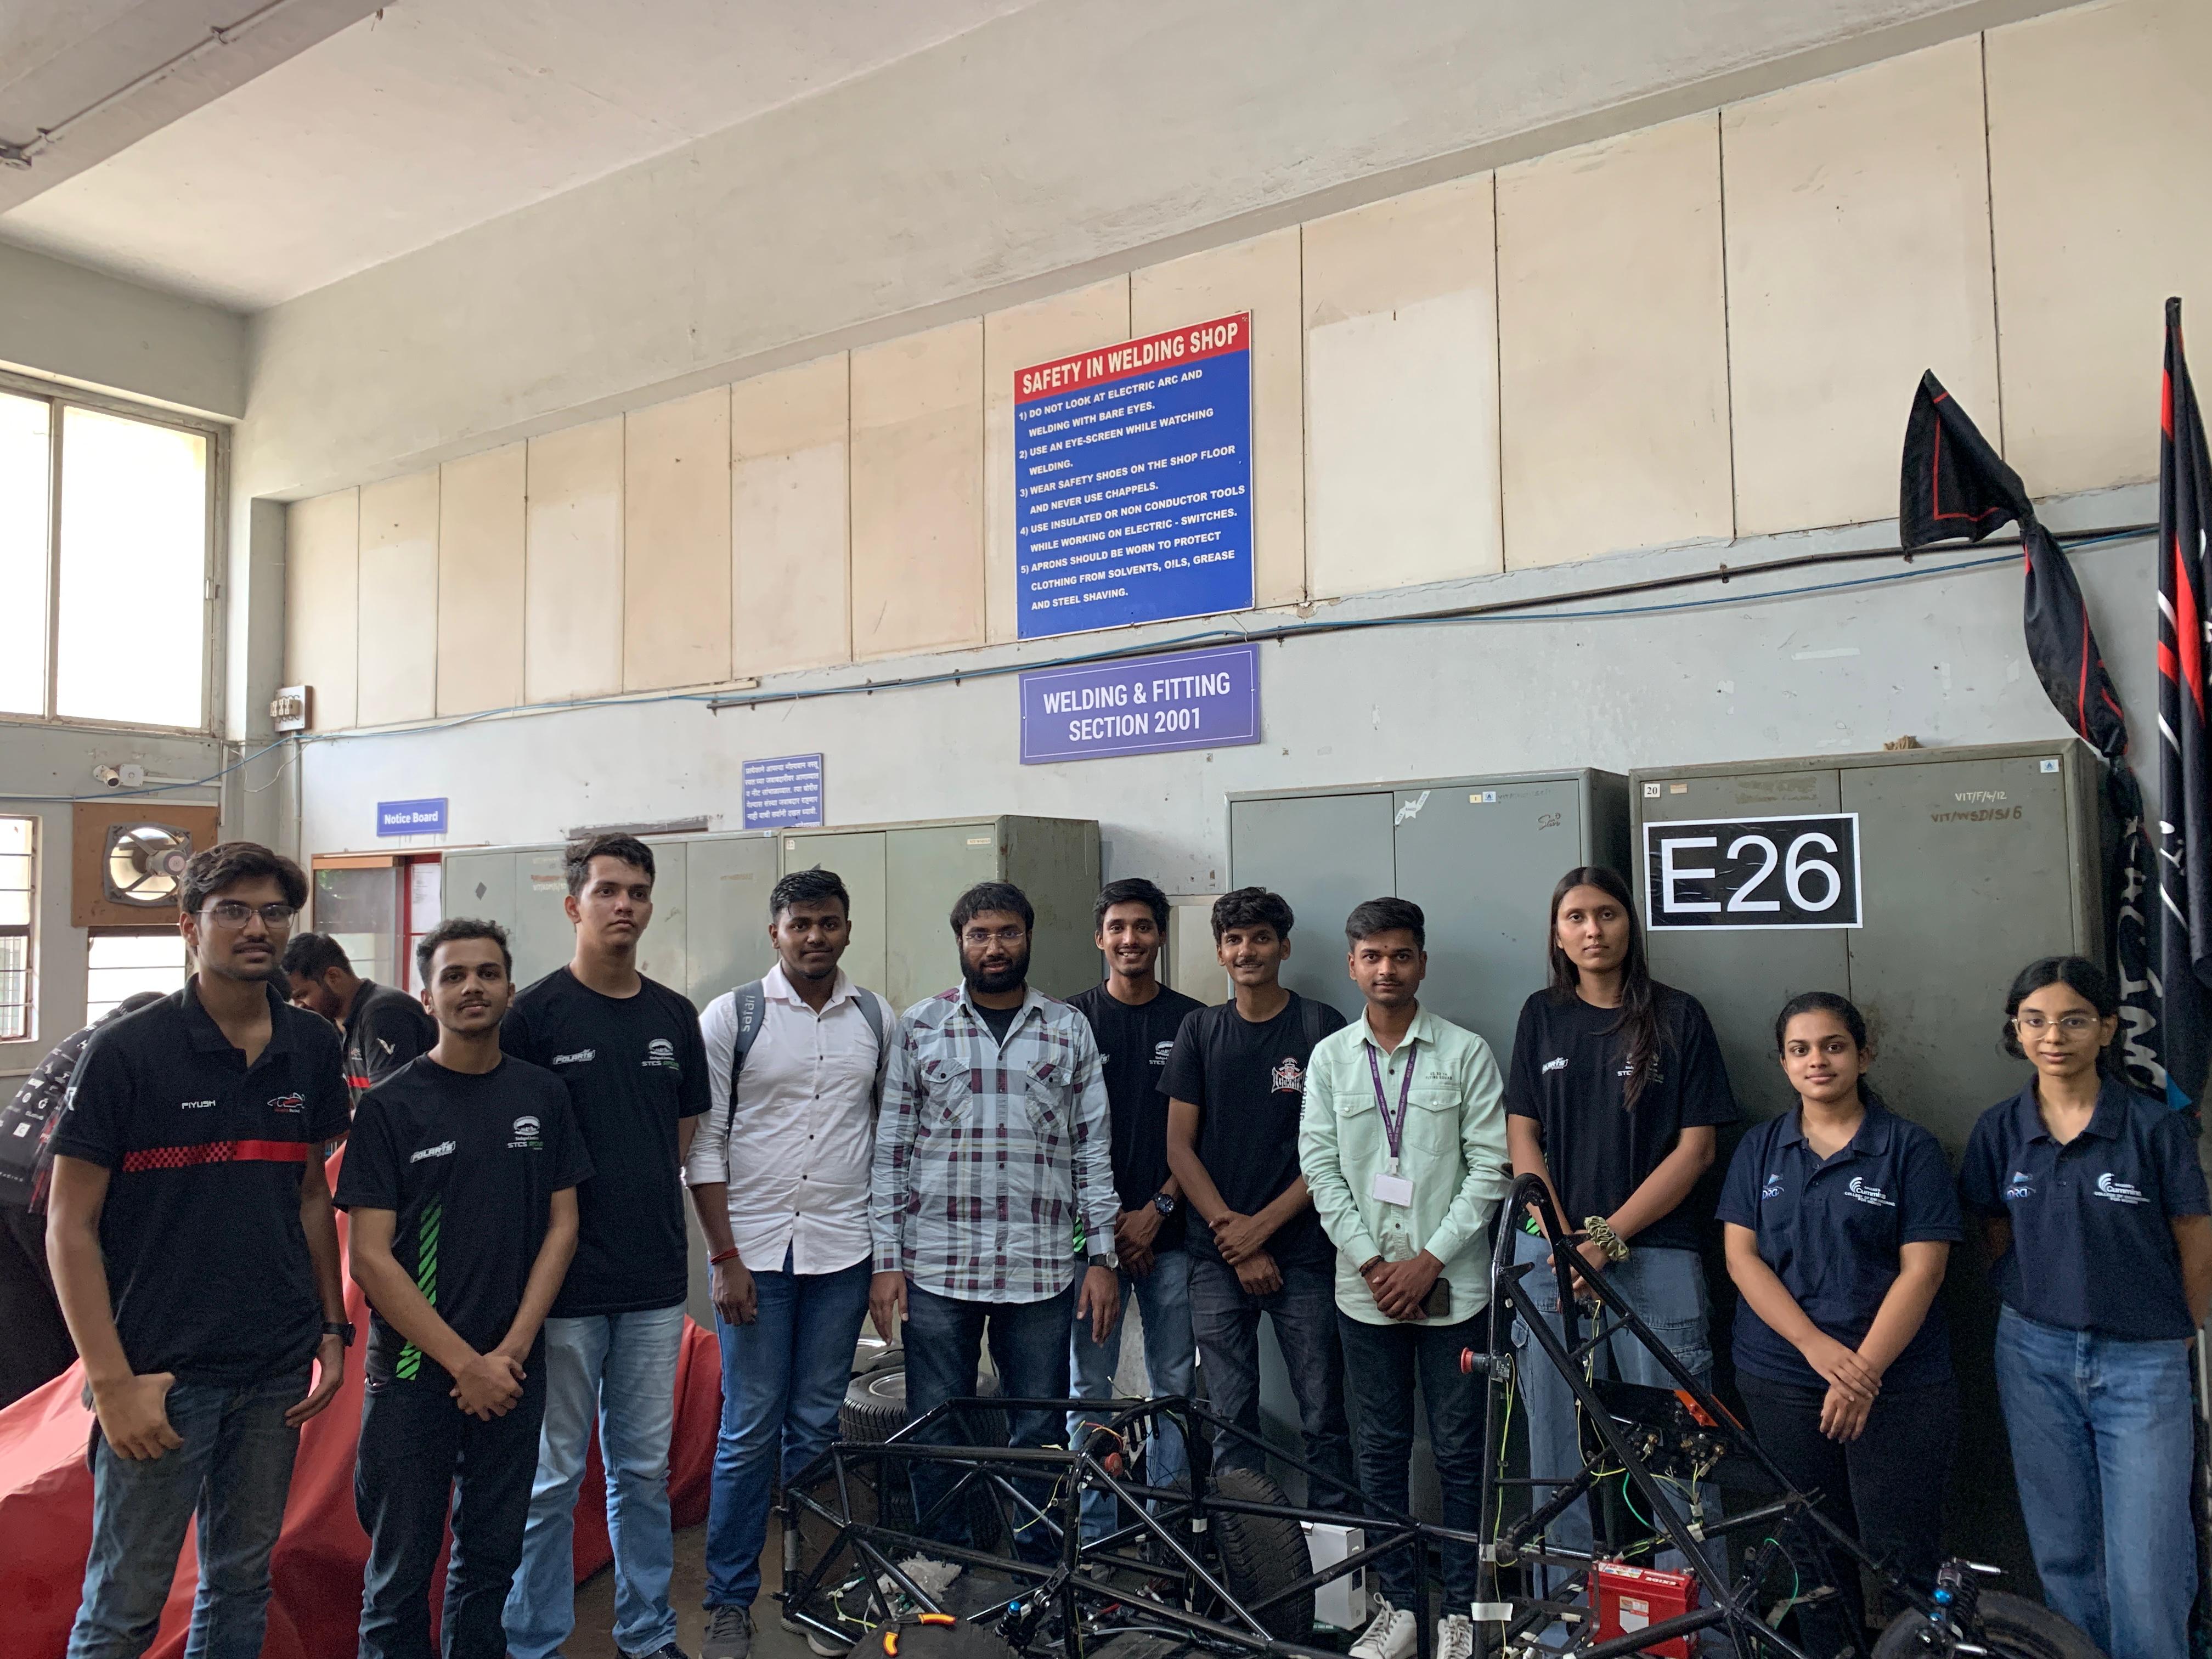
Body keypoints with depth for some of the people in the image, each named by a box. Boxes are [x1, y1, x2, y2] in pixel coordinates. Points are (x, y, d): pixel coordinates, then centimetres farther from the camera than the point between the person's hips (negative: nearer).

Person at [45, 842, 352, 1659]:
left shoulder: (312, 1047, 3)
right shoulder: (126, 1052, -10)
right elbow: (70, 1228, -8)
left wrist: (333, 1329, 8)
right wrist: (113, 1382, -13)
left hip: (277, 1371, 4)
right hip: (162, 1375, -4)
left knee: (242, 1581, 17)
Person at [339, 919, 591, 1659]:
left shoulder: (542, 1095, 3)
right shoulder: (389, 1106, -6)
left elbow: (561, 1225, 4)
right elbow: (369, 1257, -9)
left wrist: (511, 1351, -6)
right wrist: (464, 1362, -12)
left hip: (513, 1371, 3)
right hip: (413, 1370, -2)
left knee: (491, 1555, 13)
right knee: (401, 1568, 8)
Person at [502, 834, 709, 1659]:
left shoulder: (675, 1017, 7)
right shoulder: (536, 1012, -8)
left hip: (654, 1283, 5)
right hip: (565, 1283, -4)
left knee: (646, 1469, 15)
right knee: (553, 1477, 7)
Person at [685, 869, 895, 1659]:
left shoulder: (877, 1019, 5)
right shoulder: (730, 1016, -3)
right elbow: (704, 1143, -4)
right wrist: (725, 1257, -8)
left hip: (841, 1253, 2)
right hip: (754, 1251, -2)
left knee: (817, 1427, 11)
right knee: (749, 1432, 3)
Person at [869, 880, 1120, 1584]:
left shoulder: (1070, 1030, 6)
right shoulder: (918, 1027, 4)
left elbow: (1094, 1149, 7)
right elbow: (891, 1148, 4)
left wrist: (1101, 1256, 2)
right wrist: (886, 1259, -1)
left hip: (1041, 1267, 0)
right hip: (937, 1265, 0)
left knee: (1040, 1429, 8)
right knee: (936, 1428, 9)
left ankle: (1038, 1569, 25)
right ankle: (942, 1561, 28)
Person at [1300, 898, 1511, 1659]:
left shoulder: (1466, 1052, -2)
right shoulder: (1330, 1057, 4)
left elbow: (1491, 1169, -5)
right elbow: (1320, 1169, 2)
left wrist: (1429, 1261, -10)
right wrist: (1374, 1263, -7)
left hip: (1451, 1286, -2)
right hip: (1366, 1288, 2)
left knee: (1460, 1452, 6)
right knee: (1382, 1450, 11)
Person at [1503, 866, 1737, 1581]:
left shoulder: (1678, 1016, 2)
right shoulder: (1542, 1015, 9)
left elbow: (1696, 1147, -3)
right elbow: (1522, 1136, 8)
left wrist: (1608, 1236, -9)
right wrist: (1563, 1237, -5)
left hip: (1655, 1252, -2)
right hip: (1551, 1253, 2)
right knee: (1561, 1454, 8)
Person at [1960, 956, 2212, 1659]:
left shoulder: (2155, 1126, -9)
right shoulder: (1999, 1130, 0)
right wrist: (2050, 1303, 6)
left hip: (2142, 1363, -2)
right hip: (2036, 1356, 3)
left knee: (2147, 1578, -2)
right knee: (2063, 1557, 12)